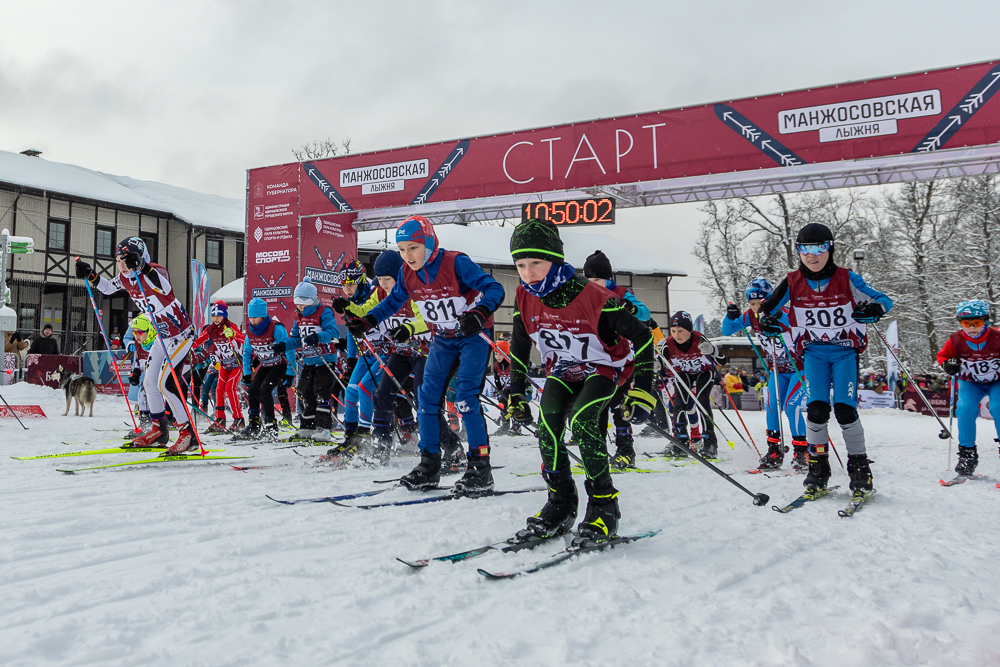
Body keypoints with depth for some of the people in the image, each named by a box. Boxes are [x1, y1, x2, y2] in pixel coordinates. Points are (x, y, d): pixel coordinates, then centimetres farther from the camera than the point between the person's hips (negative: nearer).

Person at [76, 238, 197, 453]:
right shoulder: (125, 277, 0)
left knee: (165, 383, -16)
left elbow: (165, 288, -42)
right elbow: (107, 288, 19)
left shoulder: (155, 271, -23)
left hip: (181, 333, -9)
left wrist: (140, 268, -49)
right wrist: (90, 275, 3)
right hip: (161, 335, 9)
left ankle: (187, 432, -7)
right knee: (149, 382, 10)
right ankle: (159, 430, 26)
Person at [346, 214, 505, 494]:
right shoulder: (407, 274, -6)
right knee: (427, 398, 1)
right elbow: (392, 302, 10)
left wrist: (480, 313, -47)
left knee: (465, 398, -17)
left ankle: (480, 467, -7)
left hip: (474, 335, -6)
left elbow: (494, 288, -28)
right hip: (443, 339, 6)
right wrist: (366, 321, -3)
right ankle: (429, 465, 12)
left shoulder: (456, 263, -24)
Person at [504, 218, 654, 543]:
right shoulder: (524, 298, -12)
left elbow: (642, 337, -19)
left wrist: (642, 391, -20)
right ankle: (561, 505, 0)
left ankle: (604, 505, -12)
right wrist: (516, 395, 6)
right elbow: (519, 347, 6)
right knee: (547, 427, -18)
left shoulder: (593, 297, -29)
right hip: (562, 372, 5)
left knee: (582, 422, -28)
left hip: (604, 368, -5)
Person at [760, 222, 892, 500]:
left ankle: (860, 468, 6)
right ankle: (817, 468, 6)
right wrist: (767, 321, -16)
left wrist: (874, 309, -27)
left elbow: (883, 299, -3)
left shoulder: (846, 279, -6)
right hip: (814, 352, 1)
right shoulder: (793, 282, -2)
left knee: (845, 409, -11)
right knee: (816, 408, -10)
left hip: (845, 351, -1)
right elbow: (768, 306, 7)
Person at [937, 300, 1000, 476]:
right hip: (970, 382, 1)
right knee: (965, 408, -21)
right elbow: (942, 355, 1)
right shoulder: (956, 340, -17)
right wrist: (947, 364, -21)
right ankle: (967, 453, -9)